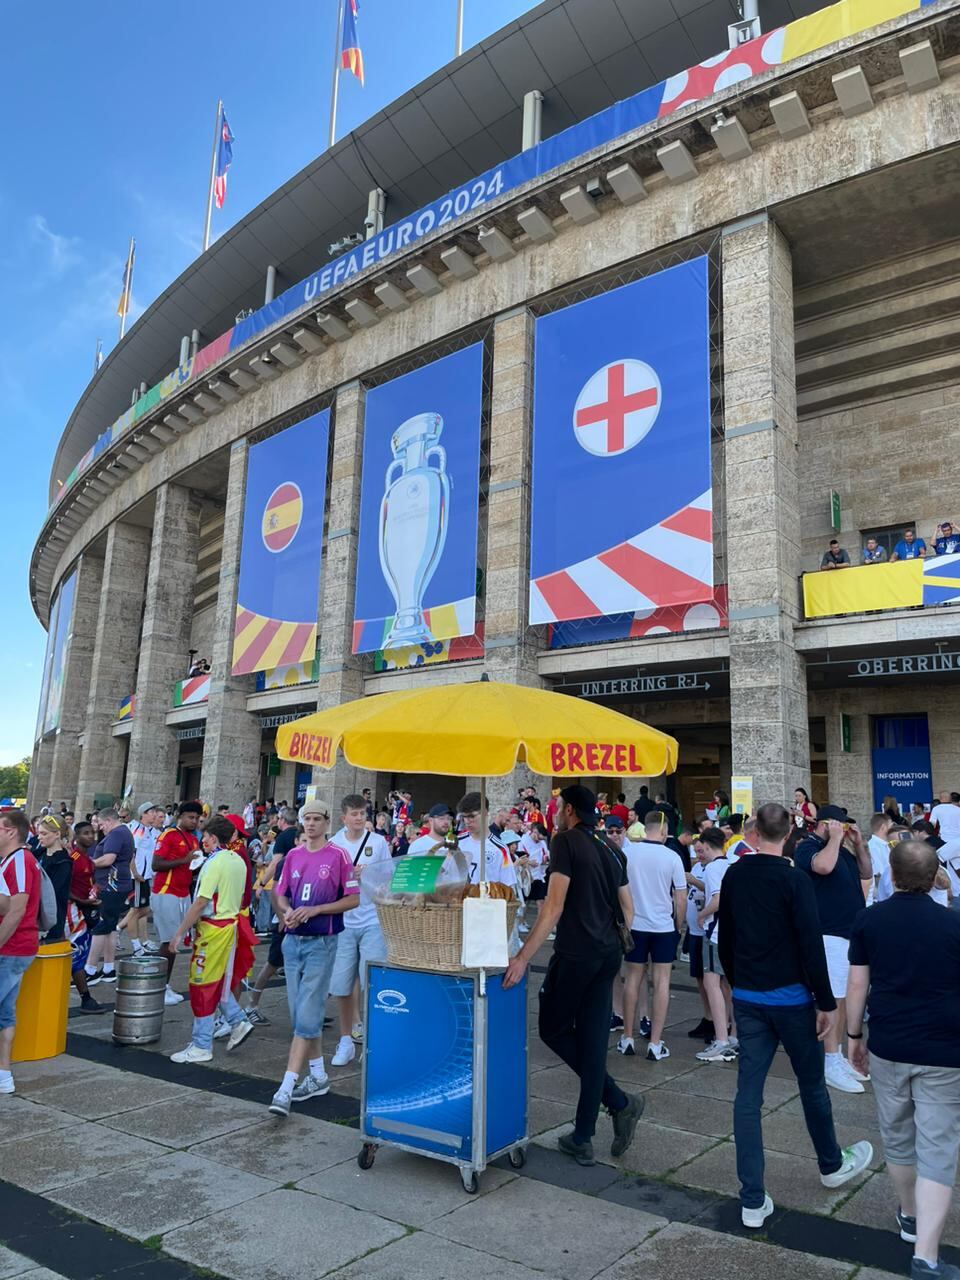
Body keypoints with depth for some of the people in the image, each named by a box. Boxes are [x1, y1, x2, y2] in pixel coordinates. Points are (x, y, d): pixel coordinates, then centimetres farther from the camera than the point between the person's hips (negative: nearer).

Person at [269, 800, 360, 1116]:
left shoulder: (338, 855, -9)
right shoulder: (293, 855, 8)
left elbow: (354, 899, -9)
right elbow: (281, 895, 13)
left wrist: (314, 910, -17)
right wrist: (287, 911, -9)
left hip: (322, 942, -6)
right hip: (293, 939, 6)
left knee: (307, 1016, -7)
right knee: (300, 1013, 13)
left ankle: (286, 1087, -4)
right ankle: (318, 1076, 27)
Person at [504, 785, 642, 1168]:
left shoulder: (566, 841, -10)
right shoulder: (611, 850, 12)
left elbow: (554, 908, -17)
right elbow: (627, 909, 15)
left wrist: (522, 957, -16)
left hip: (576, 952, -7)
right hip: (609, 954, 8)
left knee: (554, 1029, 9)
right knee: (593, 1042, 10)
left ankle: (619, 1102, 3)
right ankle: (582, 1139, 15)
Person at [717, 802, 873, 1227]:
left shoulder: (734, 876, 1)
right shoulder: (795, 880, -15)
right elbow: (811, 946, -17)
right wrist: (826, 1002, -7)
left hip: (747, 999, 4)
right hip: (790, 999, -4)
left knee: (748, 1092, 5)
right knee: (812, 1084, 18)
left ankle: (753, 1201, 7)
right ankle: (832, 1165, 42)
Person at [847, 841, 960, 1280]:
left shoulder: (868, 921, -4)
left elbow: (856, 986, -1)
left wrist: (855, 1036, 12)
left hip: (887, 1049, 2)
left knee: (897, 1137, 21)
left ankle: (909, 1215, 40)